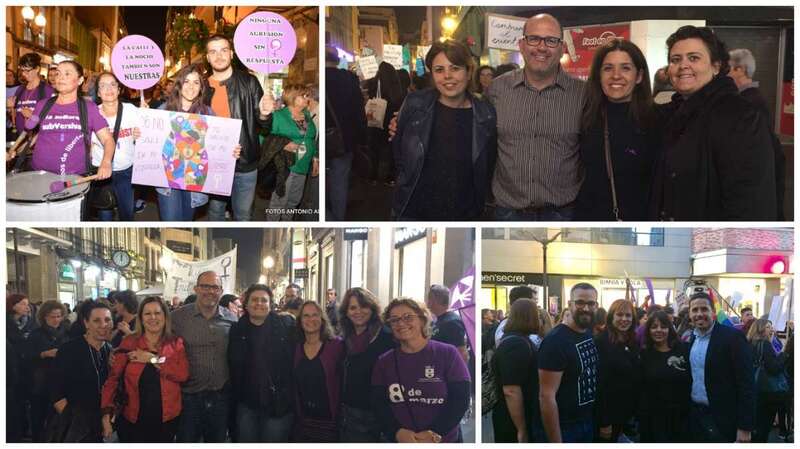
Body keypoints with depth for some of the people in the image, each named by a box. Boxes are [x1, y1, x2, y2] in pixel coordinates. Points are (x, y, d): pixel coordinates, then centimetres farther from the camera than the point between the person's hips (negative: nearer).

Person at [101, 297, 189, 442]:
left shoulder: (176, 344, 1)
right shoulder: (129, 342, -2)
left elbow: (183, 374, -13)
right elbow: (113, 377, -7)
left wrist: (152, 359, -16)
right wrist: (107, 412, -17)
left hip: (166, 419, 1)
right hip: (132, 419, -1)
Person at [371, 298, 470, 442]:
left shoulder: (447, 354, -6)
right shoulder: (384, 362, 3)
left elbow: (460, 400, -10)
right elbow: (379, 404, -2)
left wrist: (434, 434, -20)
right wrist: (398, 432, -19)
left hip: (445, 441, -2)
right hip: (399, 441, 2)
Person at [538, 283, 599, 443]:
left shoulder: (593, 334, 2)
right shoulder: (555, 340, -21)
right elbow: (546, 397, -23)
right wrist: (556, 442, -23)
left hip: (589, 423, 7)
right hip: (564, 428, -7)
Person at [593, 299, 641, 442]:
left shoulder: (634, 343, 9)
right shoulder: (601, 342, -16)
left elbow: (637, 378, 14)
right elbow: (599, 383, -19)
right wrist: (604, 422, -20)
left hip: (628, 413, 7)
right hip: (607, 414, -7)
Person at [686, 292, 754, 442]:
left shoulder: (733, 337, -12)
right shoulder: (689, 339, 7)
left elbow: (746, 383, -14)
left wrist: (745, 427, -17)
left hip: (723, 420, -6)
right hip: (695, 417, 6)